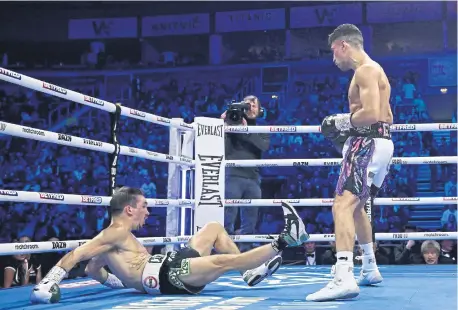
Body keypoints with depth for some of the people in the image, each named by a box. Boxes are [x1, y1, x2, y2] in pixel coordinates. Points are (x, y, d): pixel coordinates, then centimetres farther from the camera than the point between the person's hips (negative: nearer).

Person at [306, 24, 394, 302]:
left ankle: (344, 278, -37)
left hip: (368, 144, -11)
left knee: (342, 205, -23)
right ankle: (370, 270, 34)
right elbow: (387, 117, 27)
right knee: (356, 206, 24)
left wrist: (342, 122, -9)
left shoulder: (366, 70, -11)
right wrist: (348, 130, 21)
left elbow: (371, 114, -24)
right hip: (380, 142, 11)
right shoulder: (374, 70, 22)